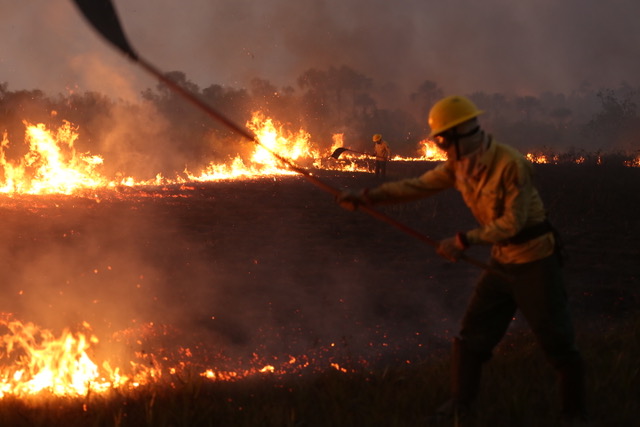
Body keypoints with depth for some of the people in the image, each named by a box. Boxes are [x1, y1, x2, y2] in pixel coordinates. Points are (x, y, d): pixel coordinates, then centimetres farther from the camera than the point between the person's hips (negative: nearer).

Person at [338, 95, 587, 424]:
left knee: (556, 341, -1)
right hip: (502, 261, 7)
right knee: (473, 334, 7)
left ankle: (575, 413, 13)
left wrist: (464, 240, -23)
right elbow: (418, 186, 1)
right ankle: (459, 405, 18)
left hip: (535, 263, -7)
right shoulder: (459, 165, -1)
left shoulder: (510, 164, -24)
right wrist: (366, 196, -6)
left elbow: (513, 222, -22)